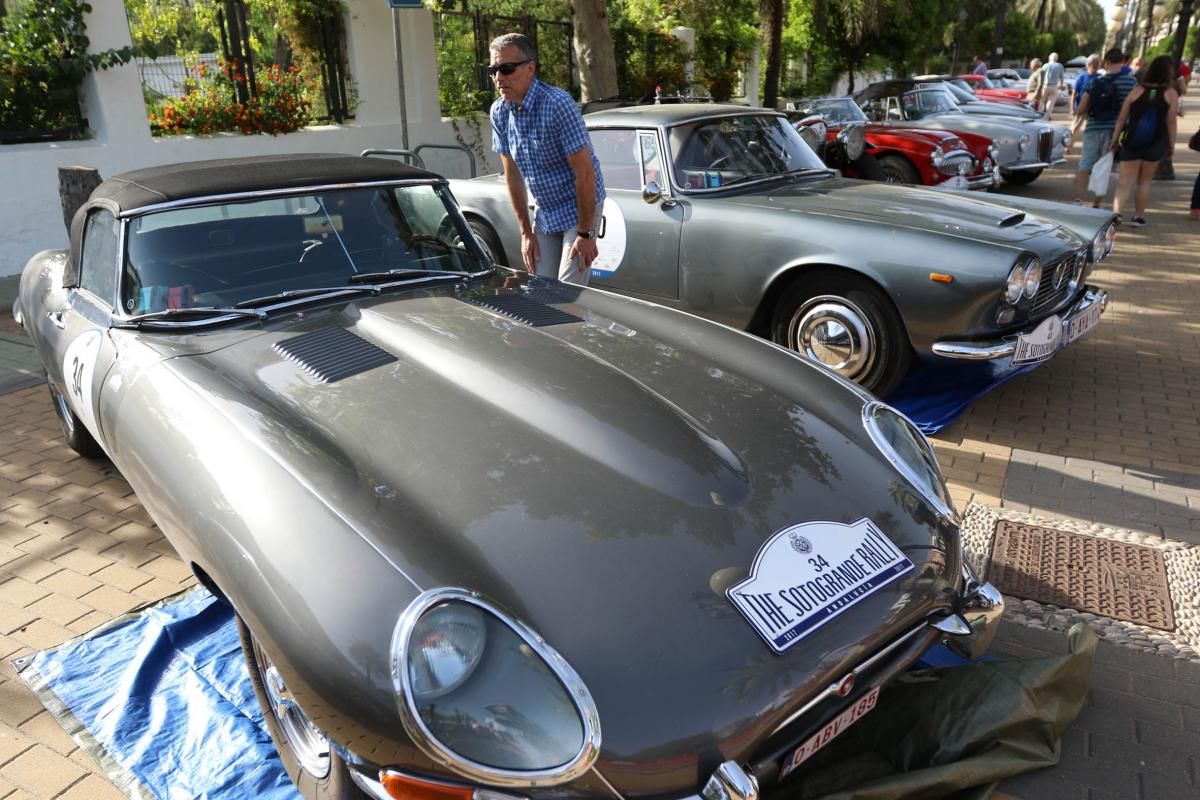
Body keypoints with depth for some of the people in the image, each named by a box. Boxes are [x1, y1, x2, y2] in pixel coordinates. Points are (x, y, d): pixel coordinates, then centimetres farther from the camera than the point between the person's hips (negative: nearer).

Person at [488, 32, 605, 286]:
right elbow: (513, 174, 5)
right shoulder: (499, 112, -2)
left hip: (579, 209, -6)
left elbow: (585, 172, -21)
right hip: (545, 214, 6)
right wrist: (526, 231, 4)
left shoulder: (558, 105, -22)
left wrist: (586, 233, -19)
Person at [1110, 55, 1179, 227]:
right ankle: (1138, 217, 16)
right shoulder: (1171, 94, -2)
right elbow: (1171, 123, -2)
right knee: (1144, 181, 13)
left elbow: (1121, 119, 1)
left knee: (1126, 180, 1)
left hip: (1131, 141, 0)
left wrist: (1115, 139, 9)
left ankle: (1116, 212, -20)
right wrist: (1171, 145, 7)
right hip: (1155, 143, 0)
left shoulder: (1137, 90, 2)